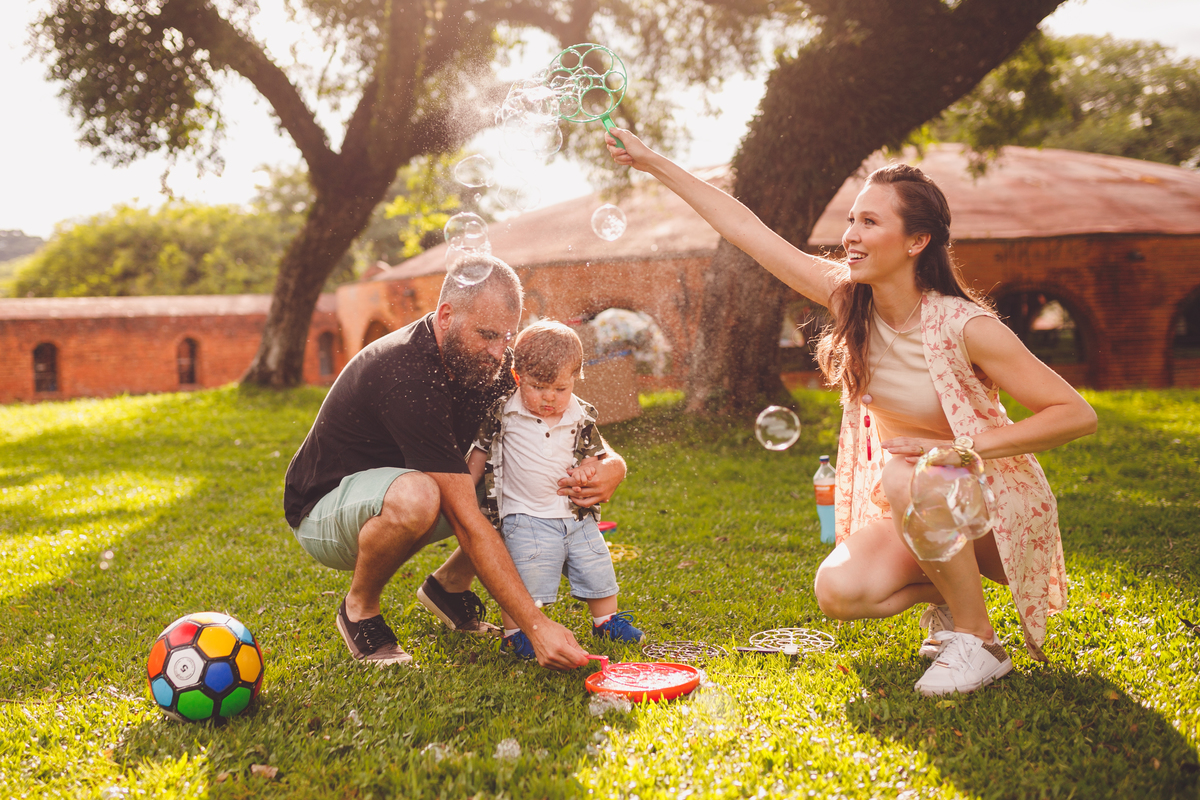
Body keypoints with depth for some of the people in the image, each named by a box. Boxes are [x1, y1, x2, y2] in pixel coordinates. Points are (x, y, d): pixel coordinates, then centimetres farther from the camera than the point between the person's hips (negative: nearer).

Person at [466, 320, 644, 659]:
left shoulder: (581, 417, 1)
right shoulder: (503, 414, -8)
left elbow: (599, 452, 12)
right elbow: (480, 453, 3)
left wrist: (588, 468, -12)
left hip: (577, 515, 4)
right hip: (526, 518, -4)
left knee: (598, 573, 12)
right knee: (524, 582, -11)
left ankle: (606, 620, 33)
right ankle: (514, 634, 7)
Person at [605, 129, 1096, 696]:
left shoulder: (965, 326, -24)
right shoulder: (848, 295, -9)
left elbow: (1077, 414, -21)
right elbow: (748, 231, -7)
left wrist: (960, 448, -28)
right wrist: (655, 164, -6)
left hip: (993, 503, -4)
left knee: (906, 475, -34)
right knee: (838, 591, -19)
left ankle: (979, 642, -15)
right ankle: (949, 590, 11)